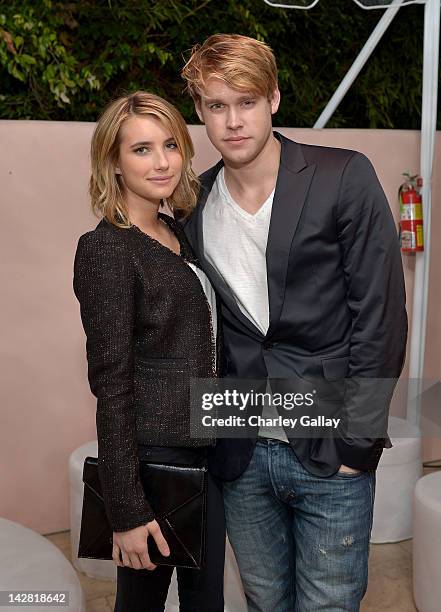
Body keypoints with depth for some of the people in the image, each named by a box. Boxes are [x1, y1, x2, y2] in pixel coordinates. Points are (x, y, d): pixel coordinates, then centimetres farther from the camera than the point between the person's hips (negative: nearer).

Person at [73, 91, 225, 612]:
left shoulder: (180, 235, 9)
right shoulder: (106, 248, -15)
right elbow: (111, 384, -17)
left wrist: (222, 444, 12)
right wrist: (127, 511, -15)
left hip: (205, 448, 8)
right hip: (152, 454, -7)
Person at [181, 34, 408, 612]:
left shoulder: (345, 178, -8)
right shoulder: (193, 206, 3)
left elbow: (381, 315, -9)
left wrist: (355, 441, -10)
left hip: (332, 455, -3)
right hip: (240, 456, 4)